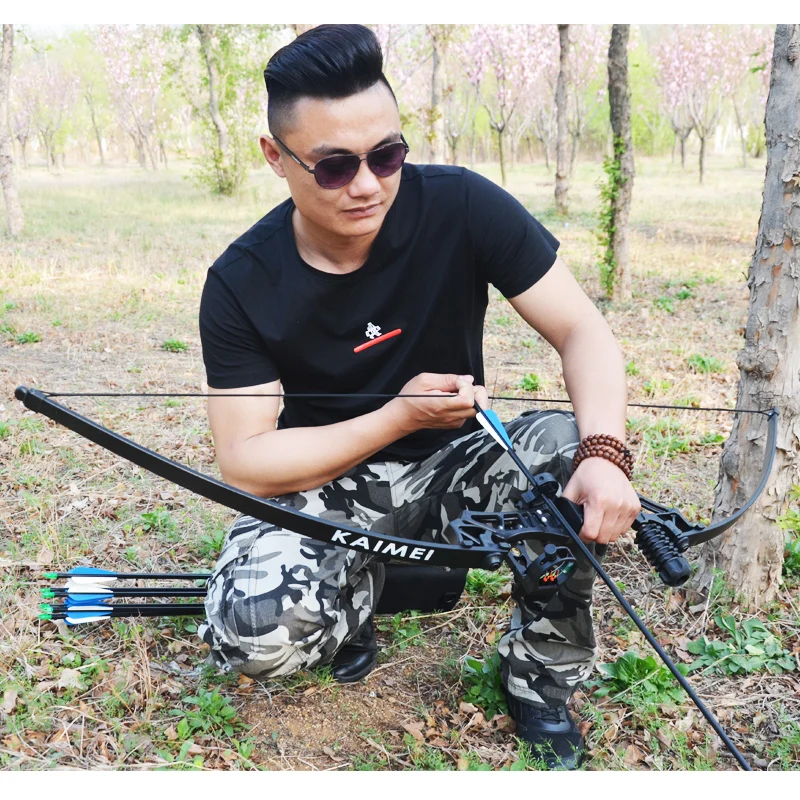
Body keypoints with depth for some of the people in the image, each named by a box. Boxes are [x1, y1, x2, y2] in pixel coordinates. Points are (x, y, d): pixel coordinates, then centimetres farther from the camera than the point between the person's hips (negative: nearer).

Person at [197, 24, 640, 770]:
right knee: (252, 631, -29)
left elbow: (582, 329, -16)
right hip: (321, 487, -1)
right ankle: (354, 591, 9)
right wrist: (398, 416, -25)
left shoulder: (461, 207, -17)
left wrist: (603, 454, -36)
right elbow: (243, 461, -15)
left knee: (570, 452, -29)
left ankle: (540, 674, -2)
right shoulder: (241, 284, -16)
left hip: (450, 464, 1)